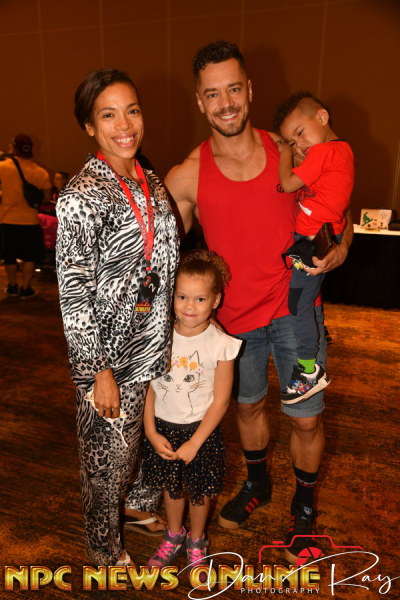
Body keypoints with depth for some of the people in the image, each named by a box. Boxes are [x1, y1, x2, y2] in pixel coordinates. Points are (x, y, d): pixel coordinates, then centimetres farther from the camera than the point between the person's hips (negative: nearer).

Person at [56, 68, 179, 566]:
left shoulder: (150, 180, 4)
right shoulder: (81, 196, -20)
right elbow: (75, 295, -19)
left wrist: (176, 331, 14)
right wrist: (100, 373, -16)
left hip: (157, 342, 7)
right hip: (109, 351, -7)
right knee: (108, 451, 15)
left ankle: (141, 501, 56)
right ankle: (105, 549, 43)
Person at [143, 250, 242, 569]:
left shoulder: (220, 344, -18)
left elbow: (220, 401, -14)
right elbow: (149, 386, -4)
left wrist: (194, 443, -13)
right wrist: (151, 431, -8)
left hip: (200, 430, -2)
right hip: (163, 427, 3)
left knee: (200, 491, 18)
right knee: (171, 486, 22)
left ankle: (197, 541, 47)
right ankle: (174, 535, 51)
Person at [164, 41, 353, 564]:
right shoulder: (187, 176, -6)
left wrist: (336, 252, -13)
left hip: (295, 307, 0)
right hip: (234, 315, 1)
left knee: (306, 418, 8)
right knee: (248, 405, 21)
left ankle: (304, 505, 40)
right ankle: (257, 484, 52)